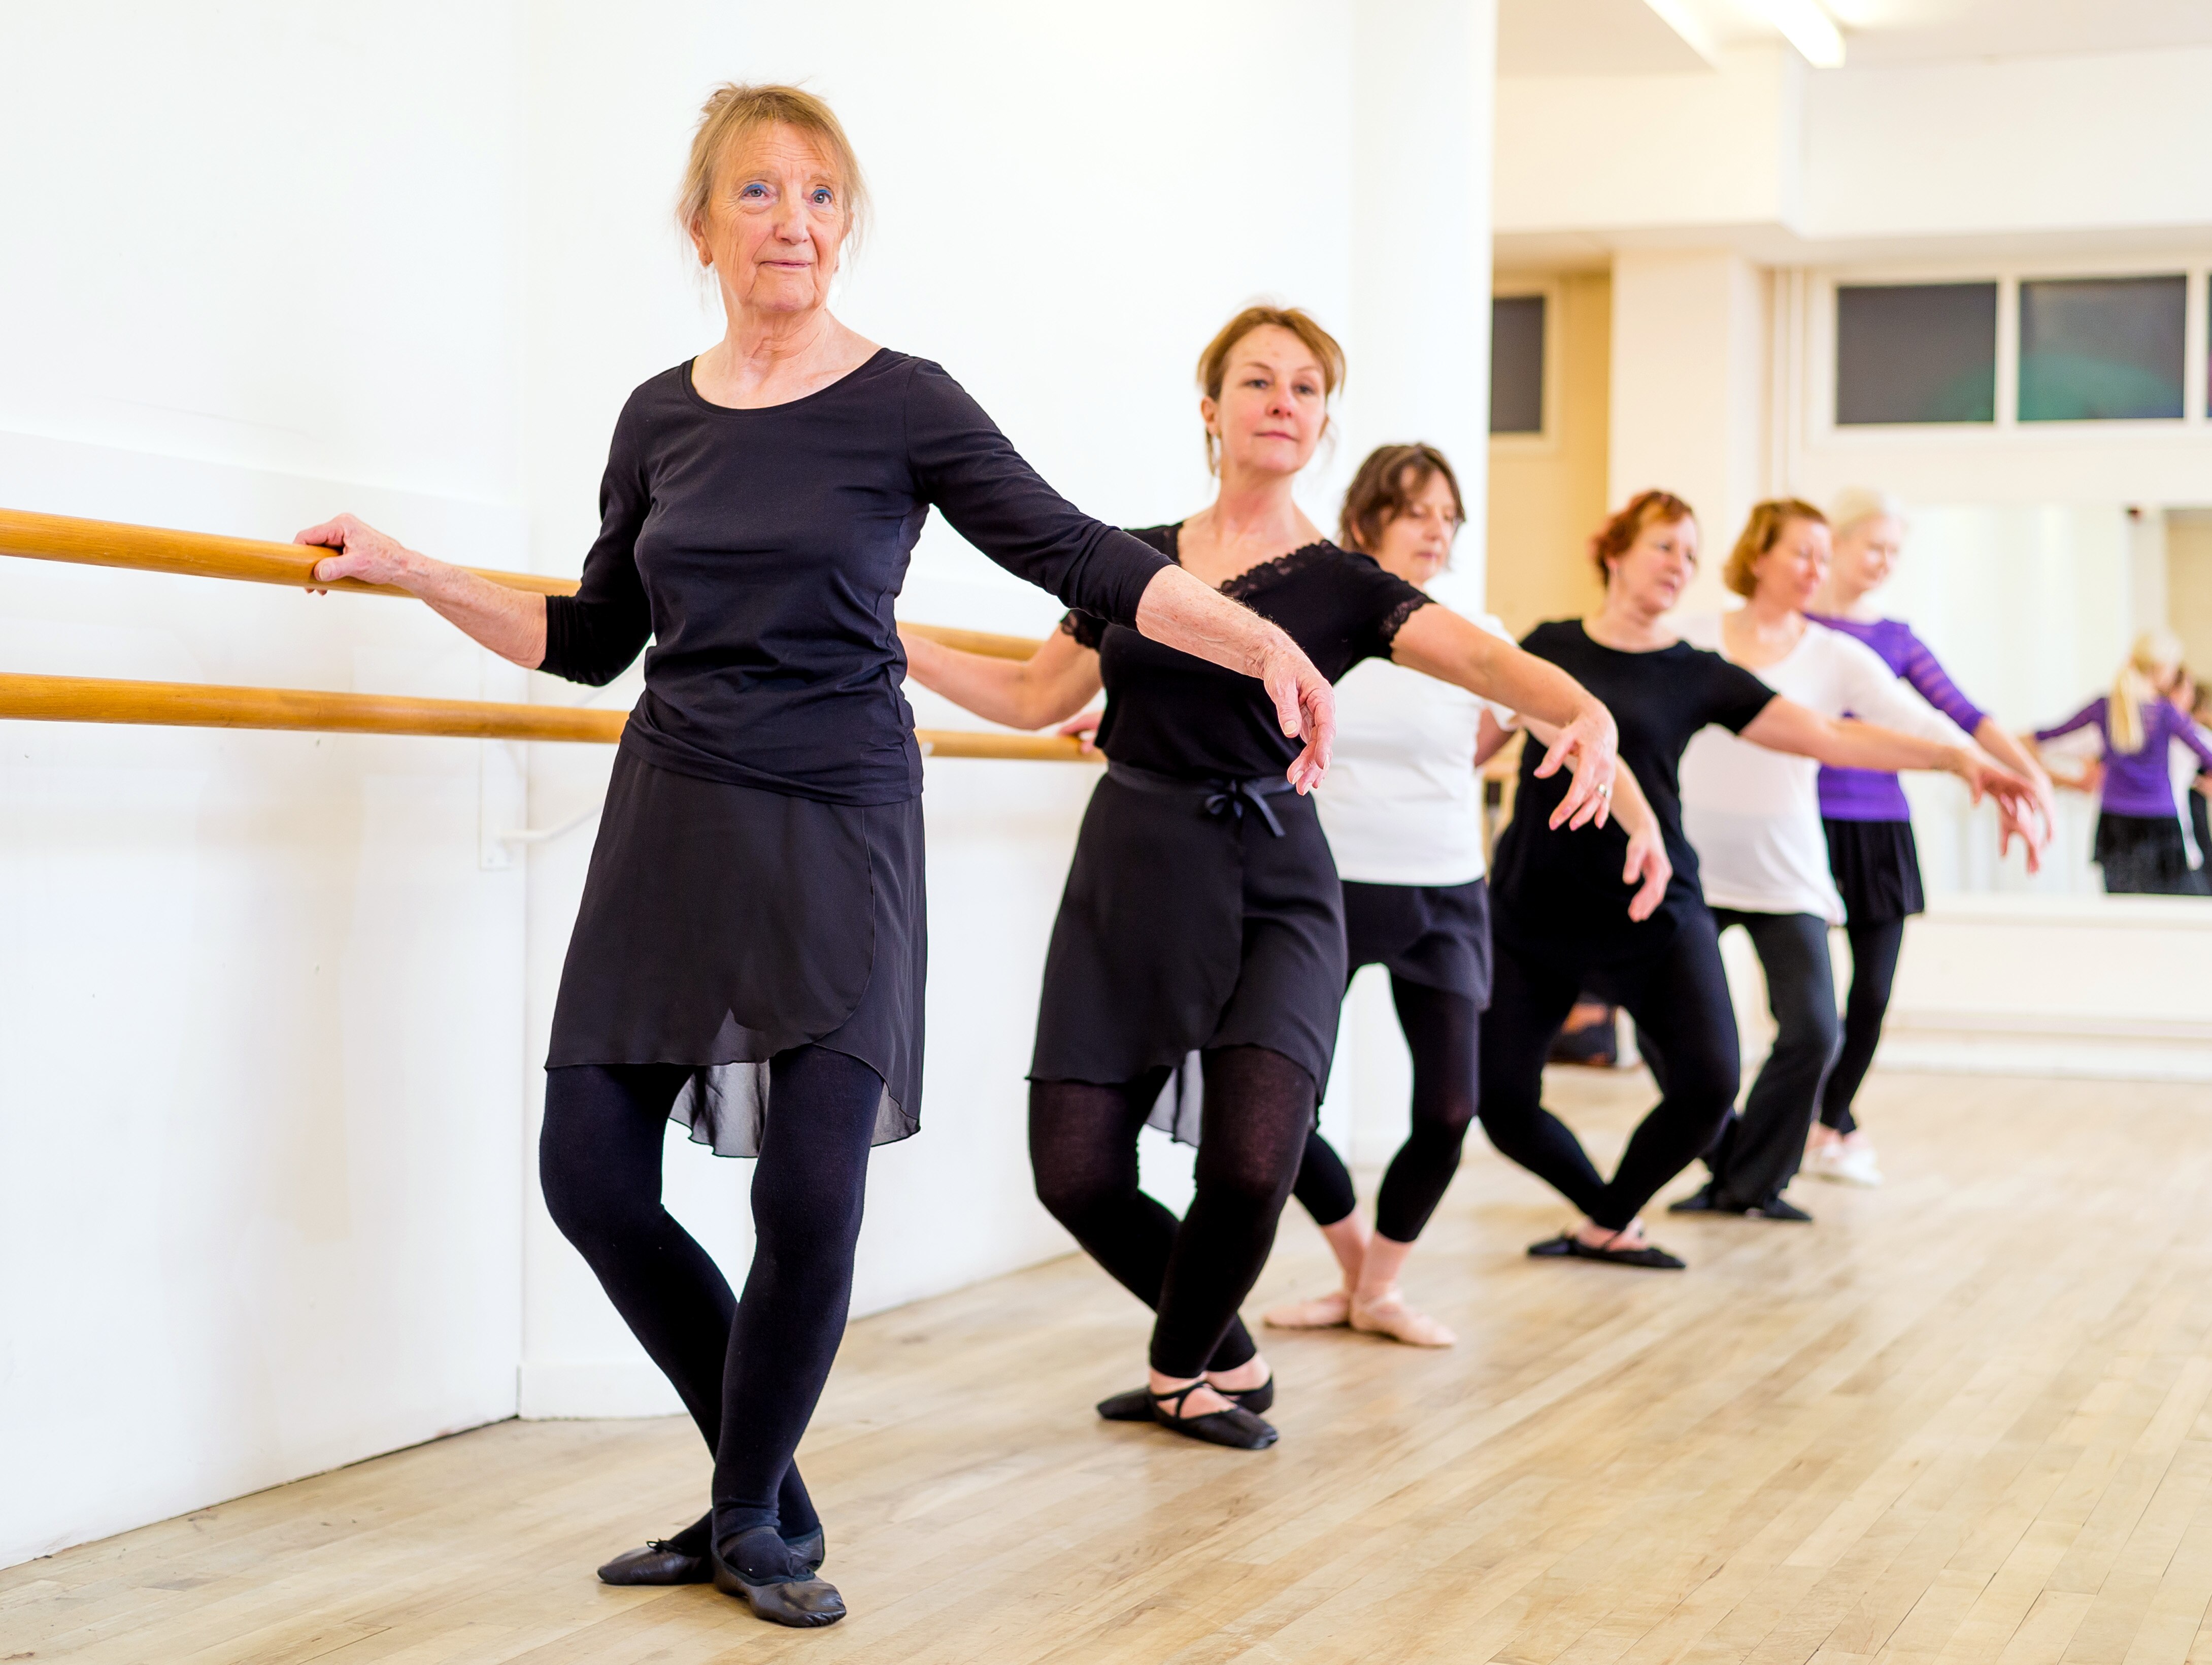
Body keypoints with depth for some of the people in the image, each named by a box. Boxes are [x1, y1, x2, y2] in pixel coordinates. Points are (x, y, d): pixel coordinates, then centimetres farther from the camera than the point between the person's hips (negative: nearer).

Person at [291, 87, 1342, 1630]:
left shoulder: (905, 403, -4)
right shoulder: (660, 418, 9)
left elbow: (1085, 560, -9)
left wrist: (1263, 645, -22)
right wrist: (406, 571, 15)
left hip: (838, 825, -4)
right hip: (671, 818, 4)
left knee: (812, 1192, -9)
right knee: (592, 1168, -1)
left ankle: (756, 1521, 15)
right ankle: (757, 1482, 20)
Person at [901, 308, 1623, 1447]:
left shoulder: (1340, 586, 0)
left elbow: (1486, 658, -15)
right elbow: (1034, 697, 19)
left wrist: (1588, 715, -36)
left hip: (1267, 890, -3)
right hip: (1127, 880, 3)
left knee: (1250, 1166, -20)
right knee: (1077, 1173, -4)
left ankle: (1178, 1370, 13)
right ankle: (1227, 1360, 26)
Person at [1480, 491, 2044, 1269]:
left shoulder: (1697, 676, 4)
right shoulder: (1549, 647, 6)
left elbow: (1830, 737, -1)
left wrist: (1955, 757, -8)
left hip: (1653, 914, 0)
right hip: (1531, 911, 0)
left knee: (1707, 1084, -14)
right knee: (1502, 1101, -5)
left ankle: (1608, 1223, 11)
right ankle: (1608, 1210, 23)